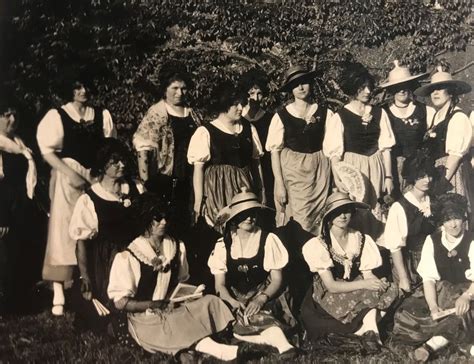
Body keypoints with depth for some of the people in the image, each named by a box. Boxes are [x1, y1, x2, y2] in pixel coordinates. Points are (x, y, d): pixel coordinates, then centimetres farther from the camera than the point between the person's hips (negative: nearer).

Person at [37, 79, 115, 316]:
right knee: (64, 232, -4)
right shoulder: (56, 116, -1)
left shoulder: (102, 116, 9)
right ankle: (58, 294, 0)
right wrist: (71, 174, -16)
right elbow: (47, 151, -7)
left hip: (97, 179, 3)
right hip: (67, 177, -3)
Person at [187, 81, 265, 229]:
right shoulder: (205, 132, -6)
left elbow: (256, 162, 14)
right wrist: (198, 201, -9)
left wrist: (261, 191, 14)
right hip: (217, 188, -4)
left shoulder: (249, 128, 8)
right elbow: (198, 168, -6)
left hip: (245, 188, 4)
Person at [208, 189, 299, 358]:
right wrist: (233, 302, -19)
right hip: (235, 298, 2)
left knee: (255, 313, -35)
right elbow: (220, 284, 2)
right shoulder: (223, 244, 4)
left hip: (262, 296, -2)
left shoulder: (268, 240, -1)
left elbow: (277, 279, -2)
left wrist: (261, 299, -20)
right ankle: (279, 341, -32)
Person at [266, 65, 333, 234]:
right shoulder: (281, 116, -3)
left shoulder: (325, 113, 2)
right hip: (292, 171, -2)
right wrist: (279, 184, -8)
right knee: (296, 222, -5)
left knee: (317, 220, 4)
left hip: (319, 171, 2)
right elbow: (275, 151, -2)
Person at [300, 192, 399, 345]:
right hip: (329, 298, -5)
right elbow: (331, 286, -17)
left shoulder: (361, 239, 1)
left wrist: (379, 283, -26)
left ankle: (369, 329, -20)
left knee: (390, 289, -21)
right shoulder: (318, 245, -13)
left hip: (356, 292, 5)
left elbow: (368, 274, -2)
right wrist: (364, 284, -27)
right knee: (371, 293, -30)